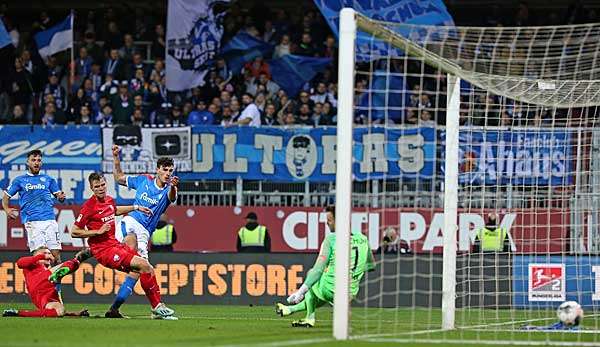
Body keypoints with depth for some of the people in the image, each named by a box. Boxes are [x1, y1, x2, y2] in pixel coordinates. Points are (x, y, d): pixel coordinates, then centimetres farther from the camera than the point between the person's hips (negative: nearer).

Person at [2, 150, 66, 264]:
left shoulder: (48, 179, 17)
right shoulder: (20, 180, 13)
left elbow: (58, 194, 17)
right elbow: (6, 197, 16)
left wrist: (61, 197, -8)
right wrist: (7, 210, -3)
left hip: (49, 220, 2)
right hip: (32, 221, -2)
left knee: (55, 253, -5)